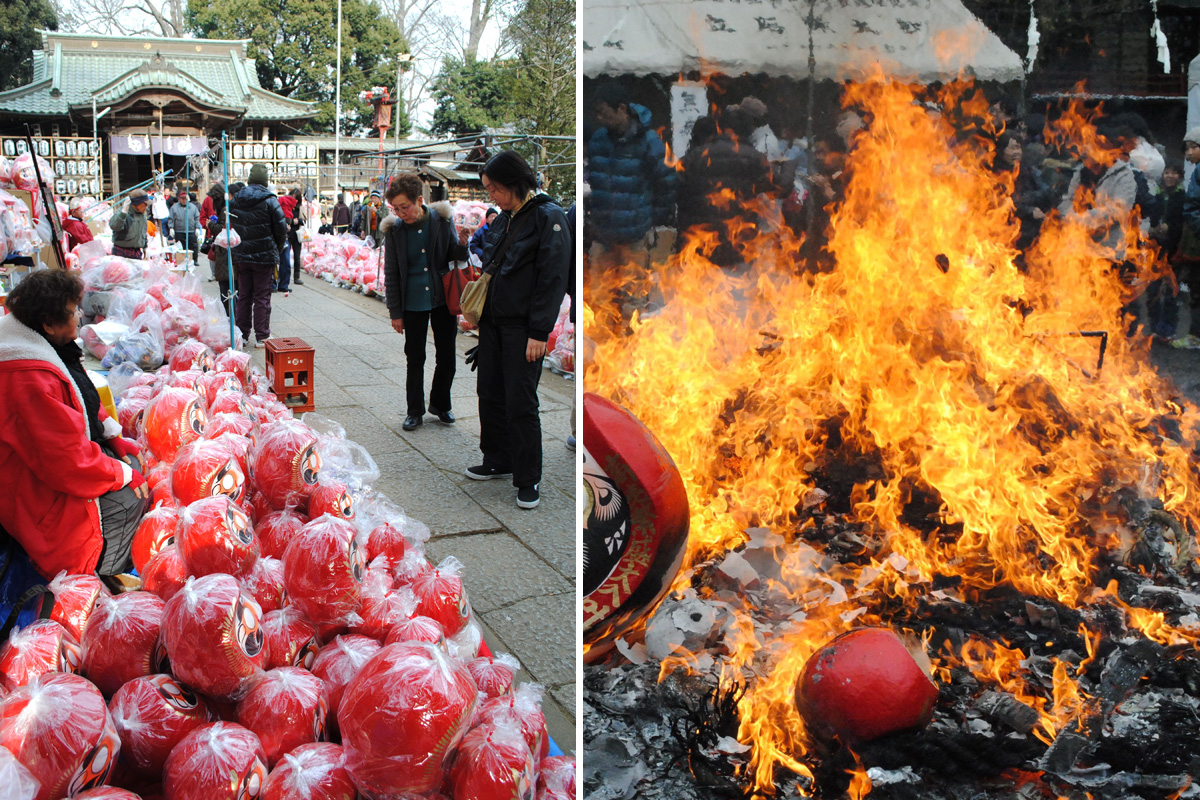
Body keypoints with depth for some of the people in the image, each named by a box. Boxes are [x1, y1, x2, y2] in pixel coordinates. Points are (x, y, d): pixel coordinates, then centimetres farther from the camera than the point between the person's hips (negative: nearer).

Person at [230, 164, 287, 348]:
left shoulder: (235, 201, 4)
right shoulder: (270, 201, -11)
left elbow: (229, 227, 9)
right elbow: (281, 229, -8)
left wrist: (236, 250, 17)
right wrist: (277, 249, 8)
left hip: (241, 256, 4)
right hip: (264, 257, -4)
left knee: (243, 296, 12)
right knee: (262, 297, 2)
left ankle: (242, 336, 15)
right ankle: (261, 337, 5)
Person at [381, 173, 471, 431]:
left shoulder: (442, 220, -6)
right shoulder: (394, 229, -7)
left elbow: (453, 256, 6)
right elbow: (391, 274, -1)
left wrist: (462, 246, -18)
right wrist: (395, 312, -1)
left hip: (443, 300, 1)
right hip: (413, 303, -1)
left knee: (446, 358, 9)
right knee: (415, 360, 7)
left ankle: (440, 404, 29)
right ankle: (415, 411, 20)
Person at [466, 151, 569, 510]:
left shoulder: (548, 217, -12)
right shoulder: (504, 218, 12)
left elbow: (552, 279, -15)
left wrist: (539, 333, -18)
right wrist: (478, 313, 16)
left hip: (523, 329, -8)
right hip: (493, 323, 8)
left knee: (520, 402, -4)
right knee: (490, 394, 14)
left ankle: (528, 480, 7)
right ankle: (497, 461, 30)